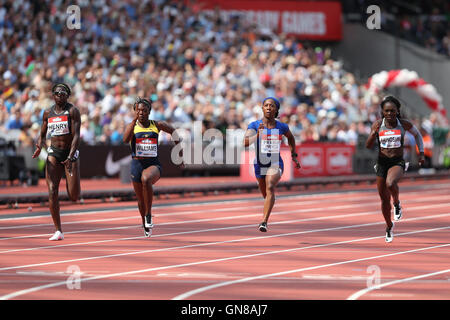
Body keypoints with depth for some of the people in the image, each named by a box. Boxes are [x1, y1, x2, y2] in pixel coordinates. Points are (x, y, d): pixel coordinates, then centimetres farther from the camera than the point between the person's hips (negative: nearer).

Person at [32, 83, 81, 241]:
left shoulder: (72, 111, -6)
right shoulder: (48, 113, 9)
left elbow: (76, 135, -14)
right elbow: (42, 135, 17)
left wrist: (70, 157, -26)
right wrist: (39, 147, -7)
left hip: (71, 152, -3)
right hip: (53, 152, 3)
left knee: (74, 197, -7)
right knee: (52, 191, -12)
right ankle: (58, 231, -7)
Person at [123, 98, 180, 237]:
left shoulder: (157, 125, 3)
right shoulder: (132, 126, 2)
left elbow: (175, 133, 17)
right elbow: (126, 139, -20)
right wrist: (135, 120, -25)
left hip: (153, 164, -2)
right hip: (137, 164, 2)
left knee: (146, 179, -37)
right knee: (141, 199, 12)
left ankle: (149, 214, -24)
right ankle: (146, 226, 38)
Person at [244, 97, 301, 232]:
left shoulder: (282, 127, -3)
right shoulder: (254, 125, -8)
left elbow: (291, 138, 19)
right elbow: (245, 142, -24)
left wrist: (294, 156, 19)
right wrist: (257, 134, -40)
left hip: (275, 164, -2)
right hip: (259, 164, 2)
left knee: (270, 187, -30)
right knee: (265, 194, 20)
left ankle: (264, 222, -38)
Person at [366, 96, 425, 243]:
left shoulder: (404, 124, -5)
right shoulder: (378, 124, -3)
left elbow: (417, 134, 14)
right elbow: (368, 146, -4)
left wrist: (421, 153, 7)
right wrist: (374, 133, -22)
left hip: (398, 163, -2)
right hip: (382, 163, 2)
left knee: (390, 183, -36)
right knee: (384, 199, 9)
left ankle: (397, 204, -4)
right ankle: (389, 226, 33)